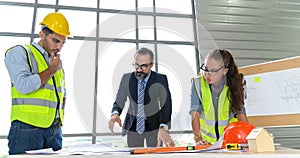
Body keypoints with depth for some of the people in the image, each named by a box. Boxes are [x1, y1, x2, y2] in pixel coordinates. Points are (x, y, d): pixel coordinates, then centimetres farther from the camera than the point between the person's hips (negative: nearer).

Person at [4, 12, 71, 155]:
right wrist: (51, 70, -6)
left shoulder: (57, 62, 18)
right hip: (27, 129, -6)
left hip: (55, 129, 6)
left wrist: (61, 114, 12)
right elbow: (23, 86, -17)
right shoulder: (20, 52, -1)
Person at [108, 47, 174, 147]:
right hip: (132, 126, 2)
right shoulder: (126, 78, -10)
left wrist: (163, 128, -42)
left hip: (154, 125, -1)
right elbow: (119, 102, -4)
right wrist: (115, 114, -28)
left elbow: (166, 104, -25)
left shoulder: (160, 79, -17)